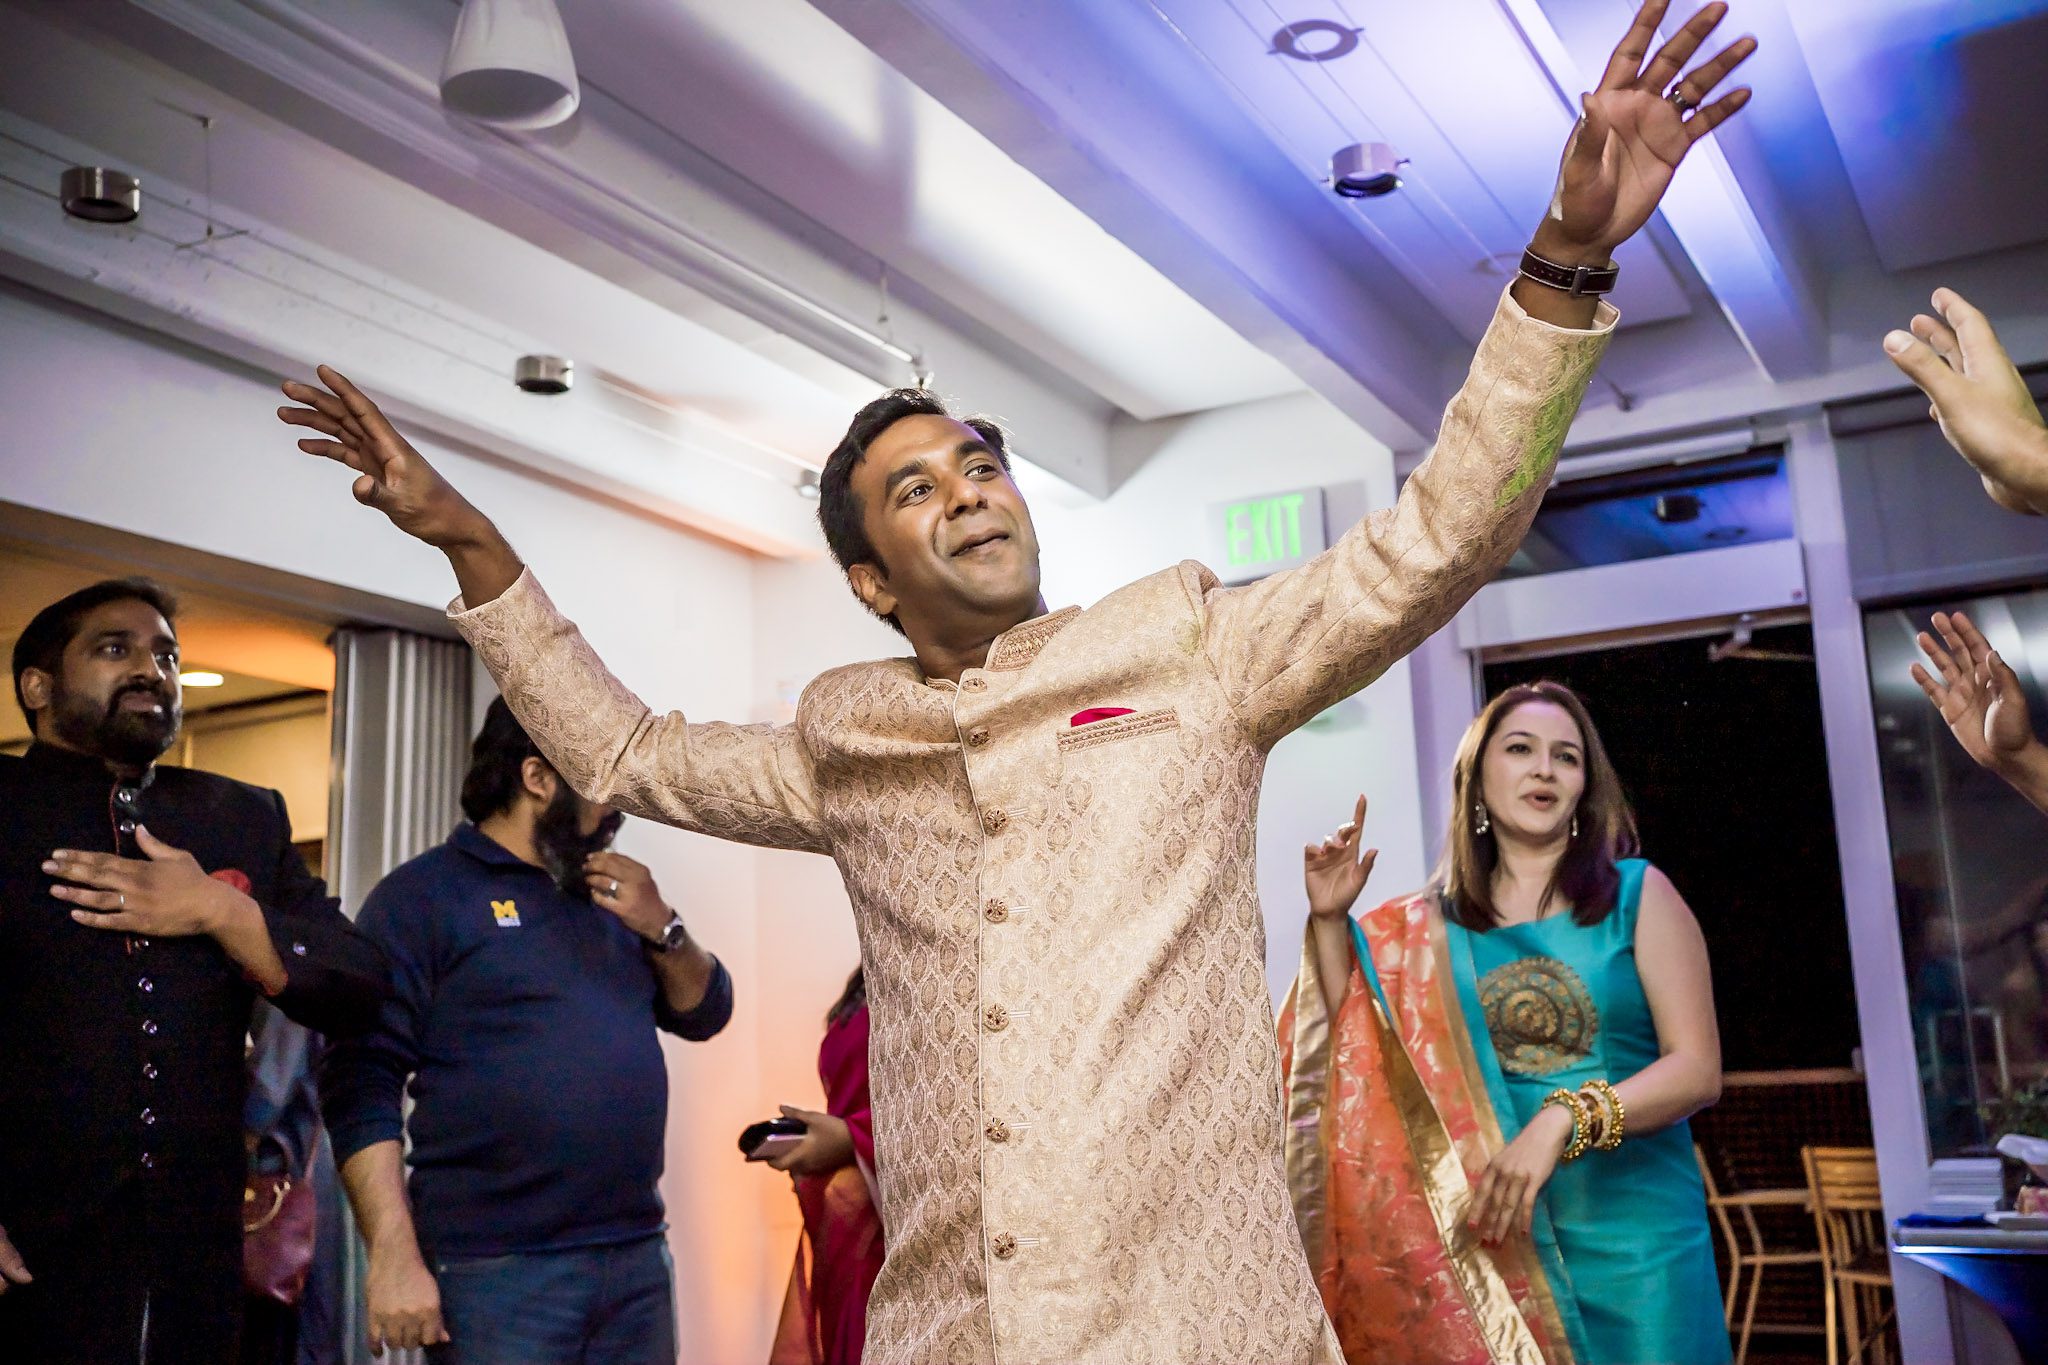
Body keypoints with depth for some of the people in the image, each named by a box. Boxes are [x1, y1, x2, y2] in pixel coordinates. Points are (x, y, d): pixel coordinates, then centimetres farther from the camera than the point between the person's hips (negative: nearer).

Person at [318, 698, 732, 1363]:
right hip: (497, 1272, -6)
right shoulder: (423, 894, -5)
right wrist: (395, 1258, -18)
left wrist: (661, 928, -3)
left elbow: (704, 1013, 16)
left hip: (639, 1258, 6)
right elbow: (362, 1084, -11)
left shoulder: (610, 895, 13)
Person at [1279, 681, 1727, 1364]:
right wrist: (1329, 920, -4)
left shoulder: (1639, 894, 1)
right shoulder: (1435, 924, 6)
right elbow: (1363, 1057, 1)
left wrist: (1562, 1120, -21)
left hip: (1634, 1235, -1)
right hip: (1487, 1236, 1)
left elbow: (1697, 1070, -6)